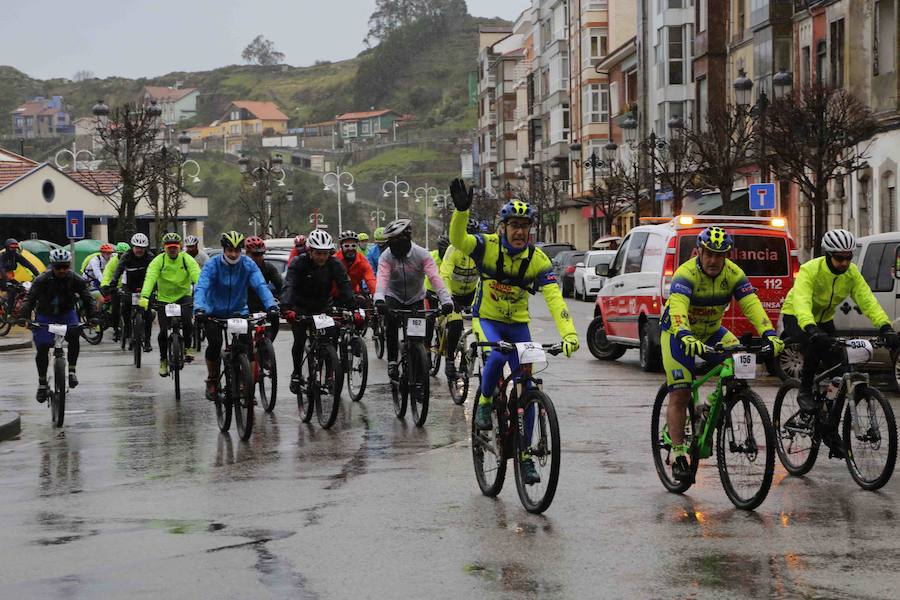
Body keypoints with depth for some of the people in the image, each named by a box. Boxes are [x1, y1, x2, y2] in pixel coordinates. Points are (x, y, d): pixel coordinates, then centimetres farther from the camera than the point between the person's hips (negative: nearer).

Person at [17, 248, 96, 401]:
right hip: (45, 316, 0)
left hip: (67, 314, 0)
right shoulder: (42, 280, -18)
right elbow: (30, 299, -23)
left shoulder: (76, 280, -13)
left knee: (74, 336, -29)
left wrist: (91, 317, -32)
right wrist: (24, 317, -39)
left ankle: (72, 370, -16)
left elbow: (87, 298, -15)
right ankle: (42, 382, 7)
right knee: (42, 349, -10)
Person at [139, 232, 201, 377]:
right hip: (164, 298, 1)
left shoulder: (187, 259, -9)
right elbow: (150, 278, -23)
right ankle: (163, 360, 15)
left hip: (183, 296, 0)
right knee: (164, 331, -5)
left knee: (187, 322, -26)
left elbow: (197, 275, -23)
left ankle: (188, 347, 0)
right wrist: (144, 297, -40)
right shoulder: (158, 261, -10)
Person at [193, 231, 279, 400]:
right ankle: (212, 382, 1)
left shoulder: (248, 265, -11)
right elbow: (201, 288, -28)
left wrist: (271, 305, -40)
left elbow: (261, 286, -22)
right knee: (215, 344, -21)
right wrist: (199, 308, -47)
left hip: (239, 311, 2)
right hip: (214, 312, -2)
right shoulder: (212, 265, -16)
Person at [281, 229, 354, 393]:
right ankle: (296, 374, 10)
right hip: (301, 307, -2)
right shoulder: (299, 263, -22)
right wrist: (286, 308, -51)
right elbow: (289, 286, -34)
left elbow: (344, 286, -24)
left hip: (323, 306, 2)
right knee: (300, 340, -11)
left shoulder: (335, 265, -16)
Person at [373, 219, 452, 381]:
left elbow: (434, 277, -28)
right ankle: (392, 362, -17)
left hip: (416, 299, 1)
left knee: (427, 325, -13)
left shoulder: (421, 254, -18)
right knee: (391, 322, -26)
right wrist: (379, 300, -52)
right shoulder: (386, 256, -17)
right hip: (393, 297, -1)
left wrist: (446, 300, -42)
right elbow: (382, 278, -32)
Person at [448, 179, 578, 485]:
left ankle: (525, 456, 9)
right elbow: (458, 239, -34)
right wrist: (462, 210, -53)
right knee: (497, 356, -35)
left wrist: (569, 334, -39)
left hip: (518, 324, 2)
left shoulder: (537, 259, -15)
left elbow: (554, 298, -24)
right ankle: (484, 404, -7)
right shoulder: (488, 246, -16)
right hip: (487, 319, -2)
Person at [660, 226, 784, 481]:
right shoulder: (686, 273, -28)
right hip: (678, 334, -4)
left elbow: (751, 304, -25)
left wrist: (769, 334, -40)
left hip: (711, 331, 4)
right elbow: (678, 307, -43)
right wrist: (686, 336, -62)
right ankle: (678, 455, -3)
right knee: (679, 395, -10)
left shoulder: (733, 274, -15)